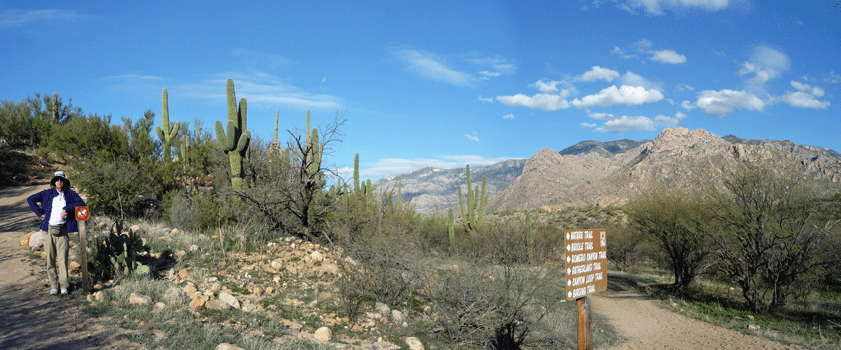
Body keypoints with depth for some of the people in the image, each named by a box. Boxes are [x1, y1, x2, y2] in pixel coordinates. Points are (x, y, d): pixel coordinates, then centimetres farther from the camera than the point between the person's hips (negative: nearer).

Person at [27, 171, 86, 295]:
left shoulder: (70, 194, 7)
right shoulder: (47, 194, 10)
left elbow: (81, 203, 0)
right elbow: (31, 199, 16)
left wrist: (67, 209, -10)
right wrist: (40, 213, 8)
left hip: (62, 230, -2)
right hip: (49, 229, 2)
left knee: (63, 258, -7)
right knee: (50, 258, 3)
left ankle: (64, 286, -2)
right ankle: (54, 286, 11)